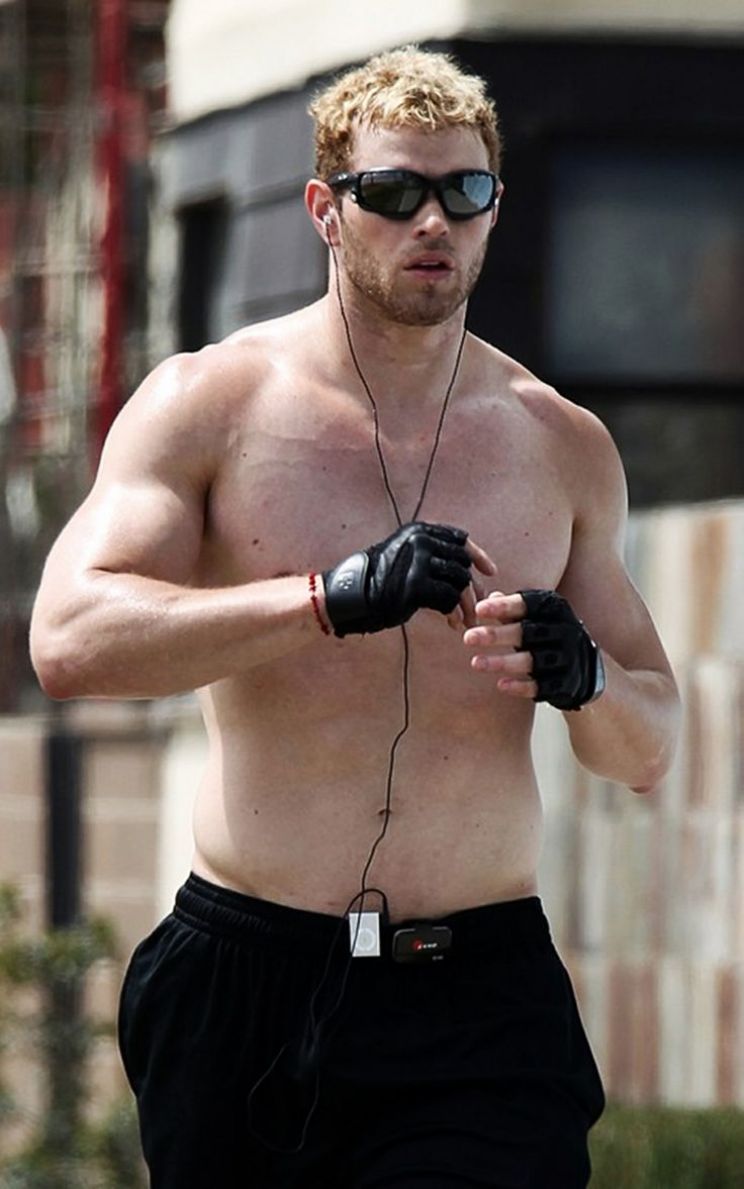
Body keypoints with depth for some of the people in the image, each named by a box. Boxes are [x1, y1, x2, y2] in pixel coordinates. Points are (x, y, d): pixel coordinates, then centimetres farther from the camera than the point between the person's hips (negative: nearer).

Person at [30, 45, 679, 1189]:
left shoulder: (562, 446, 11)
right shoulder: (211, 402, 1)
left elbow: (649, 750, 16)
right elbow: (69, 640, -14)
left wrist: (581, 678, -9)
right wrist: (333, 599, -24)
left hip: (479, 1006, 1)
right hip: (241, 991, -1)